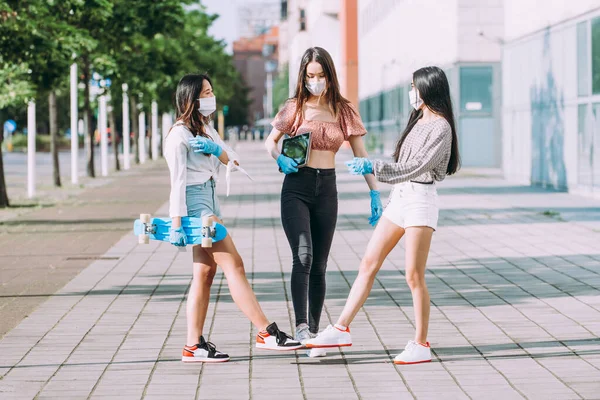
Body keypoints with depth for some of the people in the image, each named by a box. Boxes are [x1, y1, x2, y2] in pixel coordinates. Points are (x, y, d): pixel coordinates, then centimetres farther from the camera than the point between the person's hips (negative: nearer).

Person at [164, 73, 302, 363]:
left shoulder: (205, 130, 18)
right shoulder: (180, 135, -10)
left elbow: (233, 160, 10)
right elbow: (177, 181, -16)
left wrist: (216, 150, -12)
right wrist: (176, 224, -20)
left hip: (209, 203, 9)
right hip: (195, 203, -9)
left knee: (205, 273, 6)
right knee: (234, 266, -11)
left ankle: (194, 345, 7)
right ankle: (266, 333, -12)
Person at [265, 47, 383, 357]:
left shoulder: (344, 111, 6)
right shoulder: (295, 108, 2)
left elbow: (361, 154, 7)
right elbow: (270, 141, 12)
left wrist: (374, 192, -1)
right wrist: (280, 160, -10)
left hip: (327, 189, 2)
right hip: (296, 187, -2)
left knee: (319, 265, 4)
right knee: (303, 256, -19)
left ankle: (313, 333, 10)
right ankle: (301, 326, -24)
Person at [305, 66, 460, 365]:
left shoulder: (440, 127, -11)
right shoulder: (419, 120, 16)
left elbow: (415, 167, -19)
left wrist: (373, 167, -22)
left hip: (420, 200, -9)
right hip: (399, 198, 9)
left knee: (414, 275, -7)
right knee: (368, 264, 6)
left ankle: (421, 344, 2)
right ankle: (342, 329, 9)